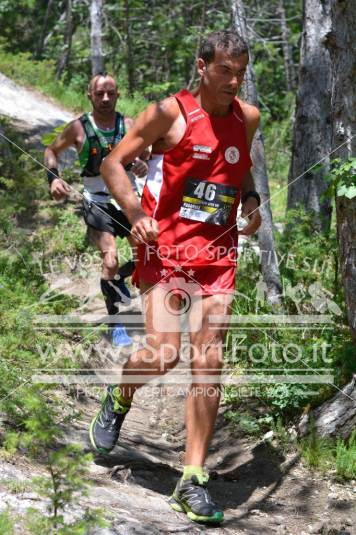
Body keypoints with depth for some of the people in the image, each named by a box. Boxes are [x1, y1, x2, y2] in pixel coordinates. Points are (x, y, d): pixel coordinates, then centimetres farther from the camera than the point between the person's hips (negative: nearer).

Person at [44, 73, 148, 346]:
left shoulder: (129, 125, -1)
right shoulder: (78, 128, -6)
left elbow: (144, 156, 4)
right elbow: (52, 151, 8)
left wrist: (143, 166, -20)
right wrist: (54, 178, -9)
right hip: (97, 203, -3)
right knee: (110, 261, -18)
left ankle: (120, 278, 35)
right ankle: (116, 325, -4)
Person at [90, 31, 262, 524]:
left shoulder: (248, 118, 11)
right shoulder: (170, 112, -4)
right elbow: (113, 163, -2)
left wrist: (250, 199, 9)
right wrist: (135, 213, -17)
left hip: (218, 254, 4)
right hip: (166, 247, -4)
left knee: (209, 364, -3)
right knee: (162, 353, -15)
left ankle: (193, 481, 1)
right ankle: (118, 401, 21)